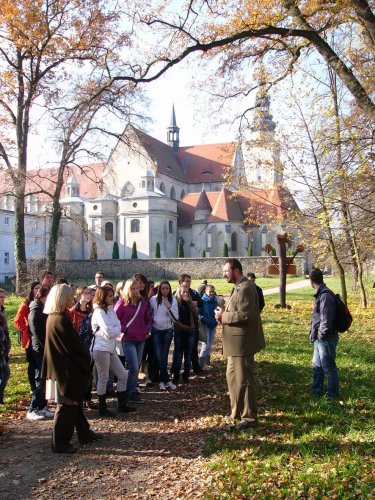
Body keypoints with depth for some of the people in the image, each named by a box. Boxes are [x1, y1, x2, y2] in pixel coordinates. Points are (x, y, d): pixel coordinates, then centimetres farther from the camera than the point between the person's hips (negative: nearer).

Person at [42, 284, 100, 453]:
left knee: (74, 401, 19)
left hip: (64, 366, 10)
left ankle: (84, 433, 31)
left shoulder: (53, 317, 8)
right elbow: (74, 344, -19)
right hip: (68, 368, -10)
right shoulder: (61, 319, -22)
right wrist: (87, 359, -2)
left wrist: (84, 358, 12)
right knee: (67, 404, 0)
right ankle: (59, 442, 9)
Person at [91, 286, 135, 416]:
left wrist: (114, 330, -11)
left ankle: (122, 405, 20)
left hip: (111, 348, 9)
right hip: (101, 348, -9)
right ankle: (102, 408, 14)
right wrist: (117, 330, -1)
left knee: (123, 375, 10)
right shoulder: (99, 312, -14)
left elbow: (118, 327, 8)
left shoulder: (110, 309, 13)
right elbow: (109, 332, -19)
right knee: (103, 379, 1)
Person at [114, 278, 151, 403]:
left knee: (137, 367, 12)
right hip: (128, 340, -5)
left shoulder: (143, 301, 4)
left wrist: (147, 331, 2)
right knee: (134, 367, -9)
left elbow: (148, 319, 14)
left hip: (141, 339, 5)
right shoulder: (122, 302, -8)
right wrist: (124, 330, -13)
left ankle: (133, 390, 25)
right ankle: (130, 392, 8)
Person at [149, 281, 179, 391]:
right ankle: (167, 380, 7)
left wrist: (169, 307, -20)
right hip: (156, 330, -1)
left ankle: (162, 380, 14)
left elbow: (176, 317, -8)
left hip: (168, 330, 1)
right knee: (159, 356, -5)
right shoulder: (153, 299, -6)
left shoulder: (173, 300, -4)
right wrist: (149, 326, 2)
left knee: (164, 356, 3)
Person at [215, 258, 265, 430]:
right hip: (237, 341, 11)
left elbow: (245, 315, -27)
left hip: (242, 342, -11)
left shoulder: (245, 289, -19)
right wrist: (224, 313, 5)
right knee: (233, 375, 19)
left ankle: (249, 417, 9)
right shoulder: (239, 287, 15)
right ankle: (239, 411, 31)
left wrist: (223, 316, -17)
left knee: (243, 379, -2)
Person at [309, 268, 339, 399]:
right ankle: (316, 390, 35)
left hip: (326, 339, -10)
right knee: (317, 366, 21)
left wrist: (321, 335, -15)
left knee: (328, 367, 5)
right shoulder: (321, 294, 8)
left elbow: (326, 321, -26)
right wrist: (314, 334, 13)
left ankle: (333, 394, 20)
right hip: (320, 339, 10)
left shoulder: (325, 296, -23)